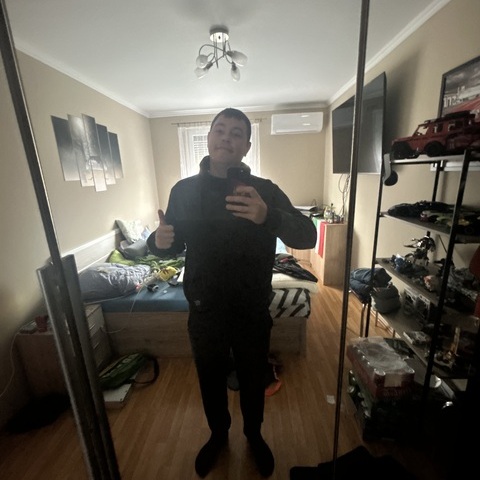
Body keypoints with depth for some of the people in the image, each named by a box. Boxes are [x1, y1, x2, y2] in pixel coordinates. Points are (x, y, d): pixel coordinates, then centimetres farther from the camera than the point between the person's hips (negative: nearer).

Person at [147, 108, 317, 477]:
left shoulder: (265, 190, -9)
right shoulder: (183, 191, -3)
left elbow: (308, 236, -18)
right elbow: (174, 246, 4)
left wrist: (269, 217, -38)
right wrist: (159, 242, -20)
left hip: (252, 313, -1)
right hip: (204, 313, 2)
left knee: (253, 381, 22)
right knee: (211, 381, 24)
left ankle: (254, 435, 55)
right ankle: (218, 435, 56)